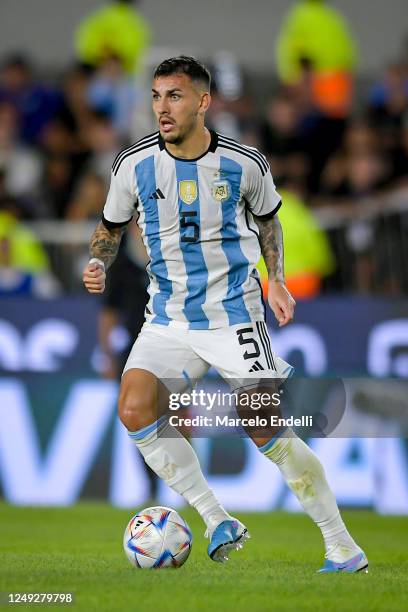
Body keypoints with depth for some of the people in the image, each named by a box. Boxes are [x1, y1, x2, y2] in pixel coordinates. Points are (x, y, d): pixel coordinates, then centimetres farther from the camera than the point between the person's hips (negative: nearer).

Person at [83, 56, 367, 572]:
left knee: (267, 430, -11)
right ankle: (217, 522, -8)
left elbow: (267, 217, 14)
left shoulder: (244, 164, -7)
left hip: (234, 312, -3)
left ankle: (343, 548, 3)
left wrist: (276, 279, 1)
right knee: (134, 408, -21)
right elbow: (111, 226, 13)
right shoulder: (134, 164, -5)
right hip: (169, 316, 3)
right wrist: (98, 264, -8)